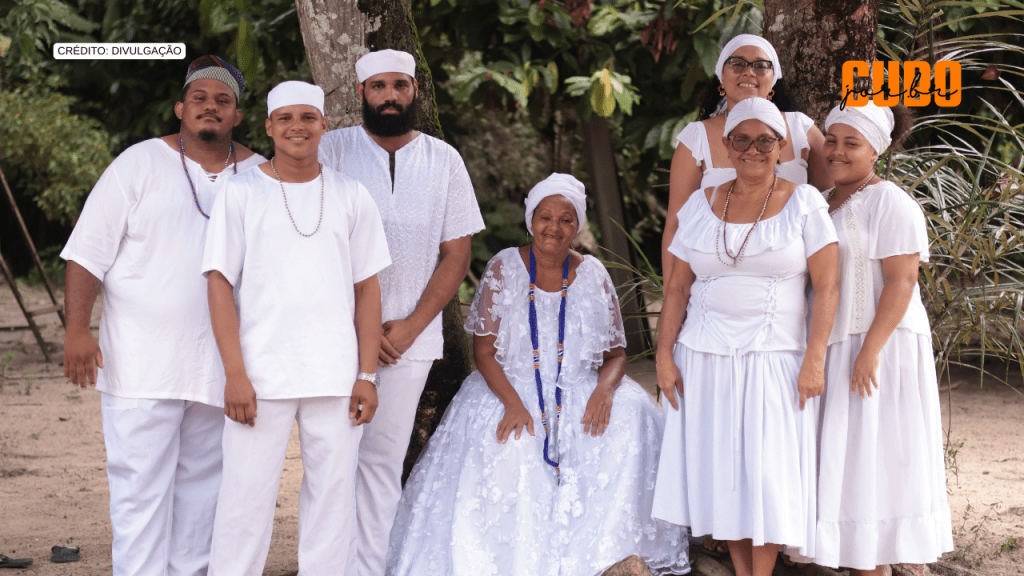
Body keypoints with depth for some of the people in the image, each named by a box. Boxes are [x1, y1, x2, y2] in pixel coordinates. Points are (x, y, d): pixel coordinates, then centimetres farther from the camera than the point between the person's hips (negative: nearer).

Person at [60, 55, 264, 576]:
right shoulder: (140, 164, -1)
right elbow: (88, 251, -2)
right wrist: (77, 328, -11)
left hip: (220, 369, 3)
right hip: (142, 367, -3)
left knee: (202, 488, 11)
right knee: (141, 488, -5)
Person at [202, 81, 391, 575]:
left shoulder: (351, 197, 9)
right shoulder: (241, 194, 3)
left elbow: (367, 289, 9)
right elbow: (220, 284, -1)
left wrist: (367, 375, 2)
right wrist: (235, 375, -9)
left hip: (336, 379, 2)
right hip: (261, 377, -2)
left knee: (332, 499, 6)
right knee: (246, 499, -2)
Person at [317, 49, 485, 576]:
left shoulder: (443, 160, 8)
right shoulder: (331, 150, 2)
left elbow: (457, 253, 7)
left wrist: (411, 326, -4)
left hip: (409, 336, 1)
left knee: (383, 459, 3)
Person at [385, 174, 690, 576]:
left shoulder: (592, 275, 5)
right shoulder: (504, 268, 0)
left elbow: (616, 353, 6)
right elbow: (484, 352, -3)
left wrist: (605, 387, -17)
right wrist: (513, 402, -20)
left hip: (579, 393, 2)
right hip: (510, 390, -2)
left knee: (631, 415, -26)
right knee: (508, 448, -33)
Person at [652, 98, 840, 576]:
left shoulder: (803, 203, -1)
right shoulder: (702, 206, 7)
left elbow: (826, 286, -5)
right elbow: (677, 288, 8)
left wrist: (814, 359, -12)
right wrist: (664, 354, 1)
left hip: (775, 358, -3)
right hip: (705, 357, 3)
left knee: (768, 469, -3)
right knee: (718, 467, 5)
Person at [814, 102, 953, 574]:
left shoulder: (890, 204, -12)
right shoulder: (824, 203, 13)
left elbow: (902, 281, -18)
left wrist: (871, 350, -24)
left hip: (878, 344, -8)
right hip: (832, 347, 8)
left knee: (871, 455, -3)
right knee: (844, 459, 10)